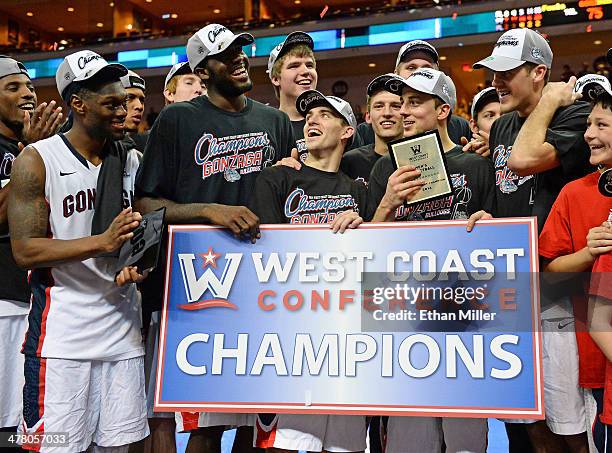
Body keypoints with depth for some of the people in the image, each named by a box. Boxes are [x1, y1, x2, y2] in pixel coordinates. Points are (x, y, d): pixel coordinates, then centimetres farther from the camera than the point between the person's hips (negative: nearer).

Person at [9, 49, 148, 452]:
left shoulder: (133, 161, 11)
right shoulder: (37, 160, -5)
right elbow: (26, 250, -12)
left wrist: (136, 265, -4)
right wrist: (103, 242, -22)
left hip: (122, 323, 5)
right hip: (62, 329, -4)